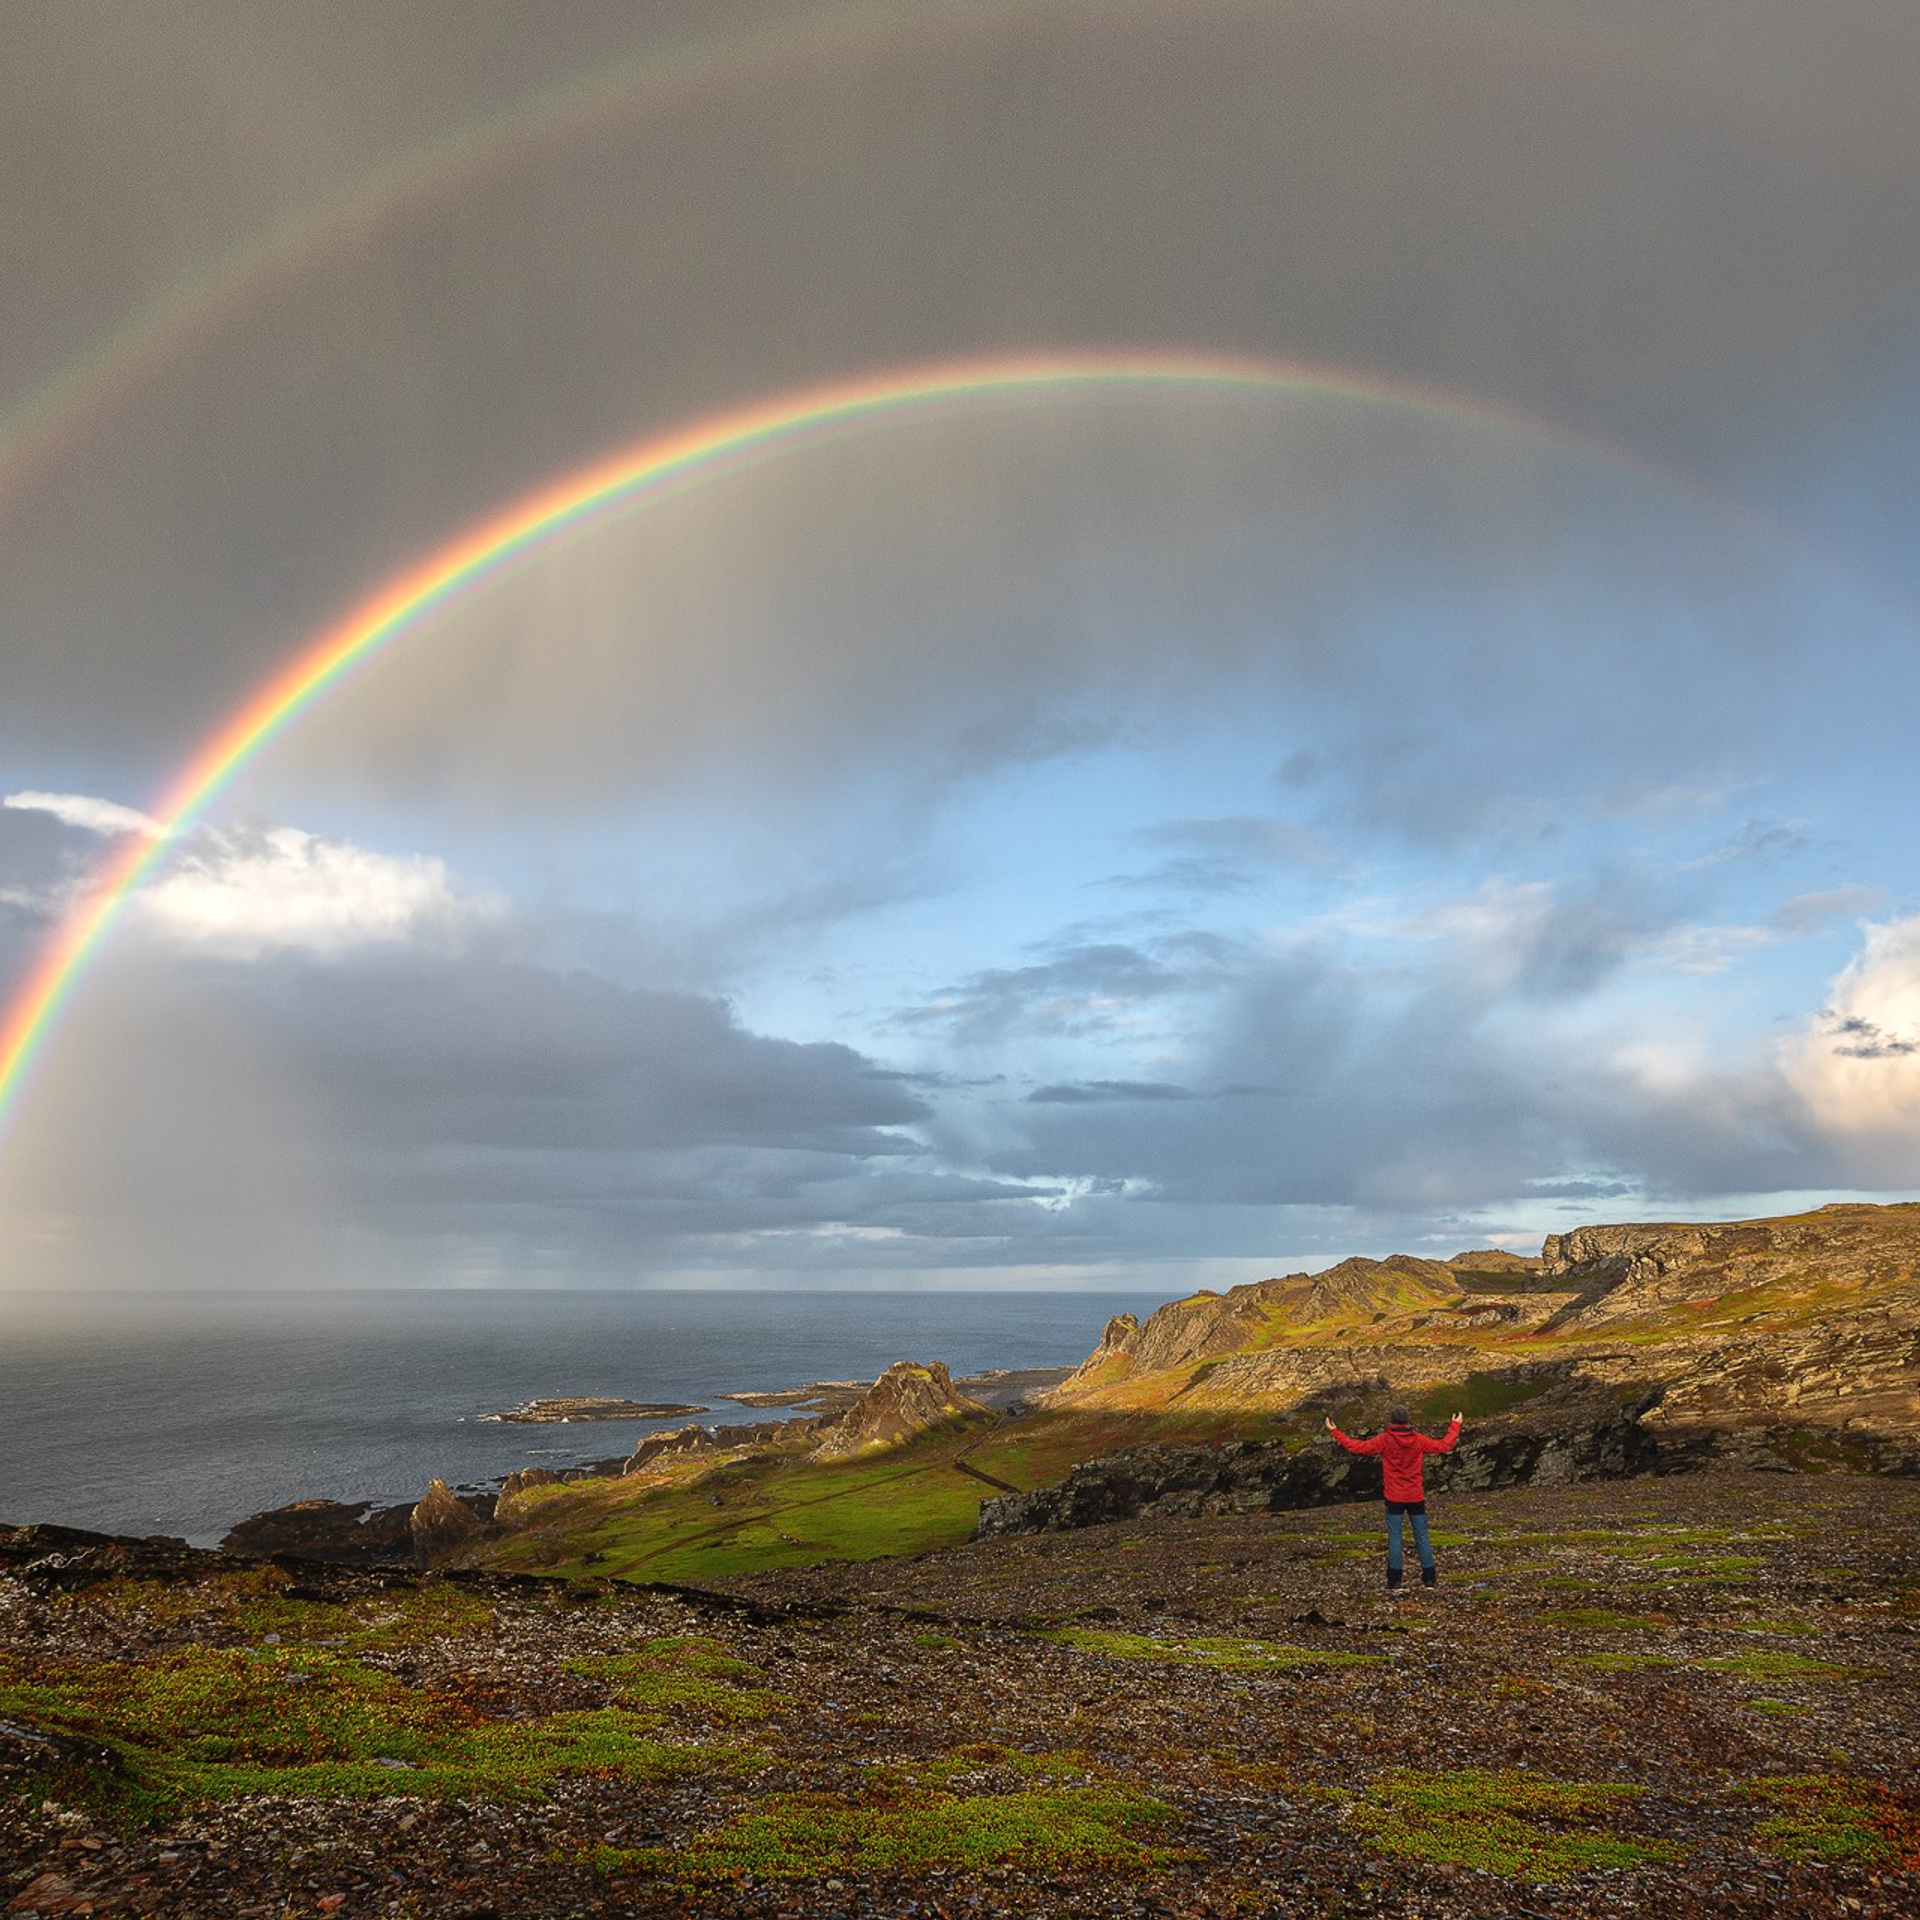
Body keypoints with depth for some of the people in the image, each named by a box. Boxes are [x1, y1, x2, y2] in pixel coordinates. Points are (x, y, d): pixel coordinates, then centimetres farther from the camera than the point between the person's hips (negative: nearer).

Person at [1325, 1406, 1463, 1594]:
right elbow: (1444, 1446, 5)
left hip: (1394, 1498, -2)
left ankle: (1394, 1582, 1)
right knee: (1422, 1537, 12)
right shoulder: (1419, 1440, -4)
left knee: (1394, 1539, 2)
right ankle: (1430, 1579, 15)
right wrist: (1455, 1426, 20)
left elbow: (1358, 1447, -12)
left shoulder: (1385, 1440, -10)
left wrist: (1334, 1431, -5)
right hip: (1416, 1497, 2)